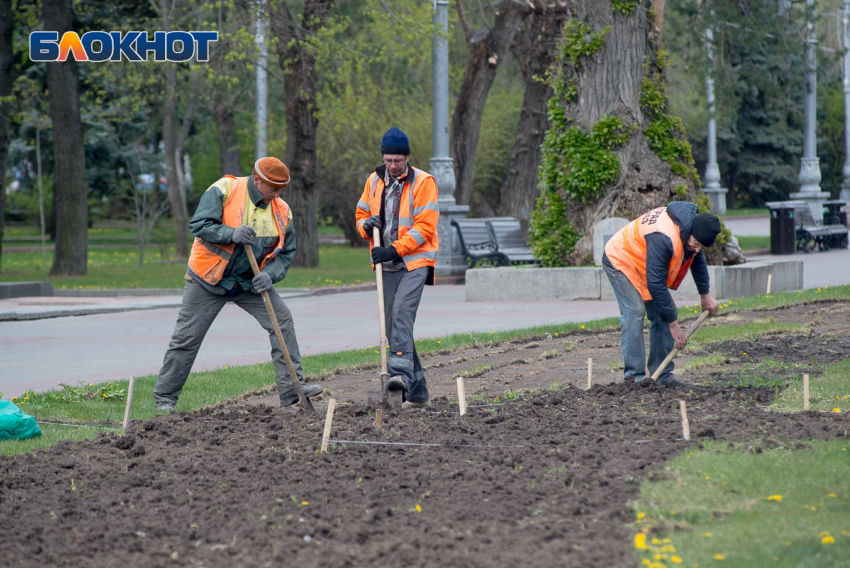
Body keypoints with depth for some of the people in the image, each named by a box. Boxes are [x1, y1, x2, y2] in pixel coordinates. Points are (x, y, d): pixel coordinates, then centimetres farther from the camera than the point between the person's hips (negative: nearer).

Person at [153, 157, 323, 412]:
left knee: (282, 321, -9)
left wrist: (269, 274, -17)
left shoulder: (281, 211, -2)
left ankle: (291, 387, -5)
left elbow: (286, 253, 2)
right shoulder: (224, 190, -16)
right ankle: (165, 397, 9)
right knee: (187, 337, -2)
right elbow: (199, 225, -20)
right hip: (209, 279, -4)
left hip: (249, 282, 4)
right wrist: (232, 234, -34)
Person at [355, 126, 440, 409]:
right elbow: (361, 213, 22)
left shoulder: (423, 182, -7)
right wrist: (366, 225, -3)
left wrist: (395, 249, -20)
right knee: (392, 324, 4)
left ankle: (400, 372, -38)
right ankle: (417, 391, 9)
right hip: (387, 265, 6)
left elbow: (425, 227, -13)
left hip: (416, 260, -6)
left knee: (402, 311, -27)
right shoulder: (374, 180, 11)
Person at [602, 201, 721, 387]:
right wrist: (673, 324, -31)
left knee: (662, 314, 1)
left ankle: (663, 375, 3)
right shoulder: (664, 238, -40)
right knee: (634, 312, -22)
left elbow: (697, 260, 12)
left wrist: (705, 295, 17)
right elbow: (656, 284, -37)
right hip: (620, 261, -9)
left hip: (643, 264, 9)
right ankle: (634, 376, -21)